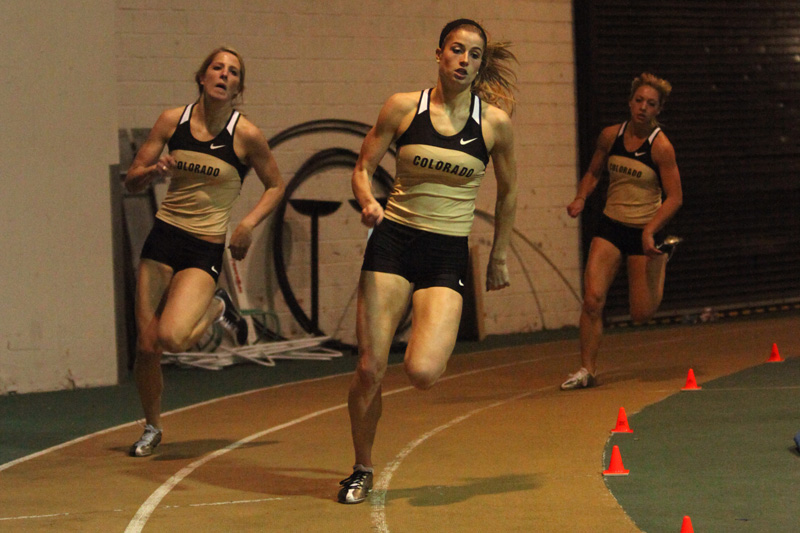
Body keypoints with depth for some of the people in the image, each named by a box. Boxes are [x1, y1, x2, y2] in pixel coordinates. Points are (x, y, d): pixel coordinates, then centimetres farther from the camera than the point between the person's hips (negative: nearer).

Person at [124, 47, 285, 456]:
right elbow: (131, 181, 7)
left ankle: (218, 309, 10)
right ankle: (152, 427, 24)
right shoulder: (172, 121, 2)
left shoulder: (245, 135, -6)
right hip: (164, 237, 3)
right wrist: (154, 170, -14)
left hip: (206, 249, -3)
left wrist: (249, 223, -6)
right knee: (146, 344, 0)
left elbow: (275, 186, 9)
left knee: (171, 338, -23)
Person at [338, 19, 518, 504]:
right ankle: (362, 470, 16)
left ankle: (436, 341, 19)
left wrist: (500, 256, 19)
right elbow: (363, 168, 8)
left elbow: (508, 192, 14)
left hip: (448, 255, -1)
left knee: (422, 373, -19)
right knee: (370, 369, -6)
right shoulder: (403, 107, 0)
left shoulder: (495, 122, 0)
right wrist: (368, 201, -14)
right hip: (393, 242, 1)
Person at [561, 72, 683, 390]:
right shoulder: (610, 136, 0)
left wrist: (650, 231, -23)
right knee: (593, 299, -15)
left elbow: (674, 197, -12)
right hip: (610, 227, 3)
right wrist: (581, 199, -4)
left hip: (644, 231, -3)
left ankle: (662, 255, 33)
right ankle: (587, 370, -4)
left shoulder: (661, 146, -13)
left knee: (642, 314, 6)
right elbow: (593, 173, 16)